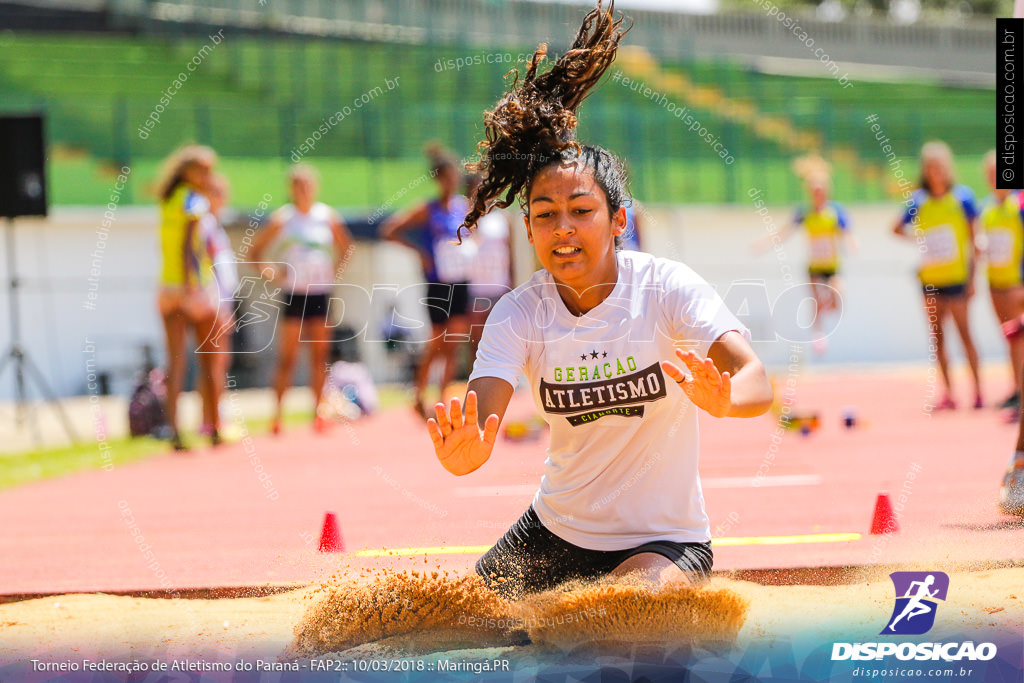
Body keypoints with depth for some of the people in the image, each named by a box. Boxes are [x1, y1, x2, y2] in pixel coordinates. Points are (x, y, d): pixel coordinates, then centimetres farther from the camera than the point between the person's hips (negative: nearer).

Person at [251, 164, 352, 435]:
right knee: (287, 357, -6)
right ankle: (278, 415, -2)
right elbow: (255, 250, 3)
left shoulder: (328, 217, 5)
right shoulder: (282, 218, -2)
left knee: (319, 356, 3)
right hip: (293, 293, -3)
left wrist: (335, 269, 6)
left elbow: (345, 247, 19)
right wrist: (269, 272, -9)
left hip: (321, 293, 3)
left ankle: (317, 414, 8)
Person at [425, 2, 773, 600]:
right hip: (555, 533, 4)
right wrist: (462, 454, -47)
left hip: (664, 543, -4)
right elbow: (478, 433, -22)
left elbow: (757, 383, -29)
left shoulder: (667, 287, -15)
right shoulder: (519, 314, -9)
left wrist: (721, 399, -53)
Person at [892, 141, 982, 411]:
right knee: (938, 336, 5)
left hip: (956, 277, -3)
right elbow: (897, 229, 16)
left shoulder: (962, 196, -5)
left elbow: (972, 238, -1)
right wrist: (919, 240, 0)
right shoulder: (919, 200, 2)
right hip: (930, 277, 3)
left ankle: (978, 389, 5)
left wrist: (972, 277, -4)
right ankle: (948, 393, 10)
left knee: (965, 333, -3)